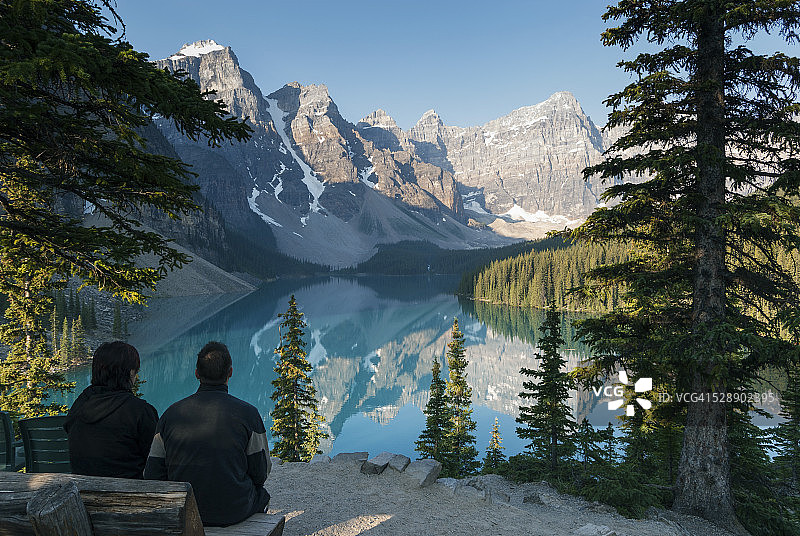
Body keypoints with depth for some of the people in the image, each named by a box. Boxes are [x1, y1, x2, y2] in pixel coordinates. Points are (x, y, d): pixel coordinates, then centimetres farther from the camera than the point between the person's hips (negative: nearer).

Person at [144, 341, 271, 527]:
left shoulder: (171, 413, -6)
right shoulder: (247, 413, -15)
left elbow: (153, 475, -1)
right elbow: (260, 474, -8)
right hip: (234, 511, -3)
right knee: (262, 495, 30)